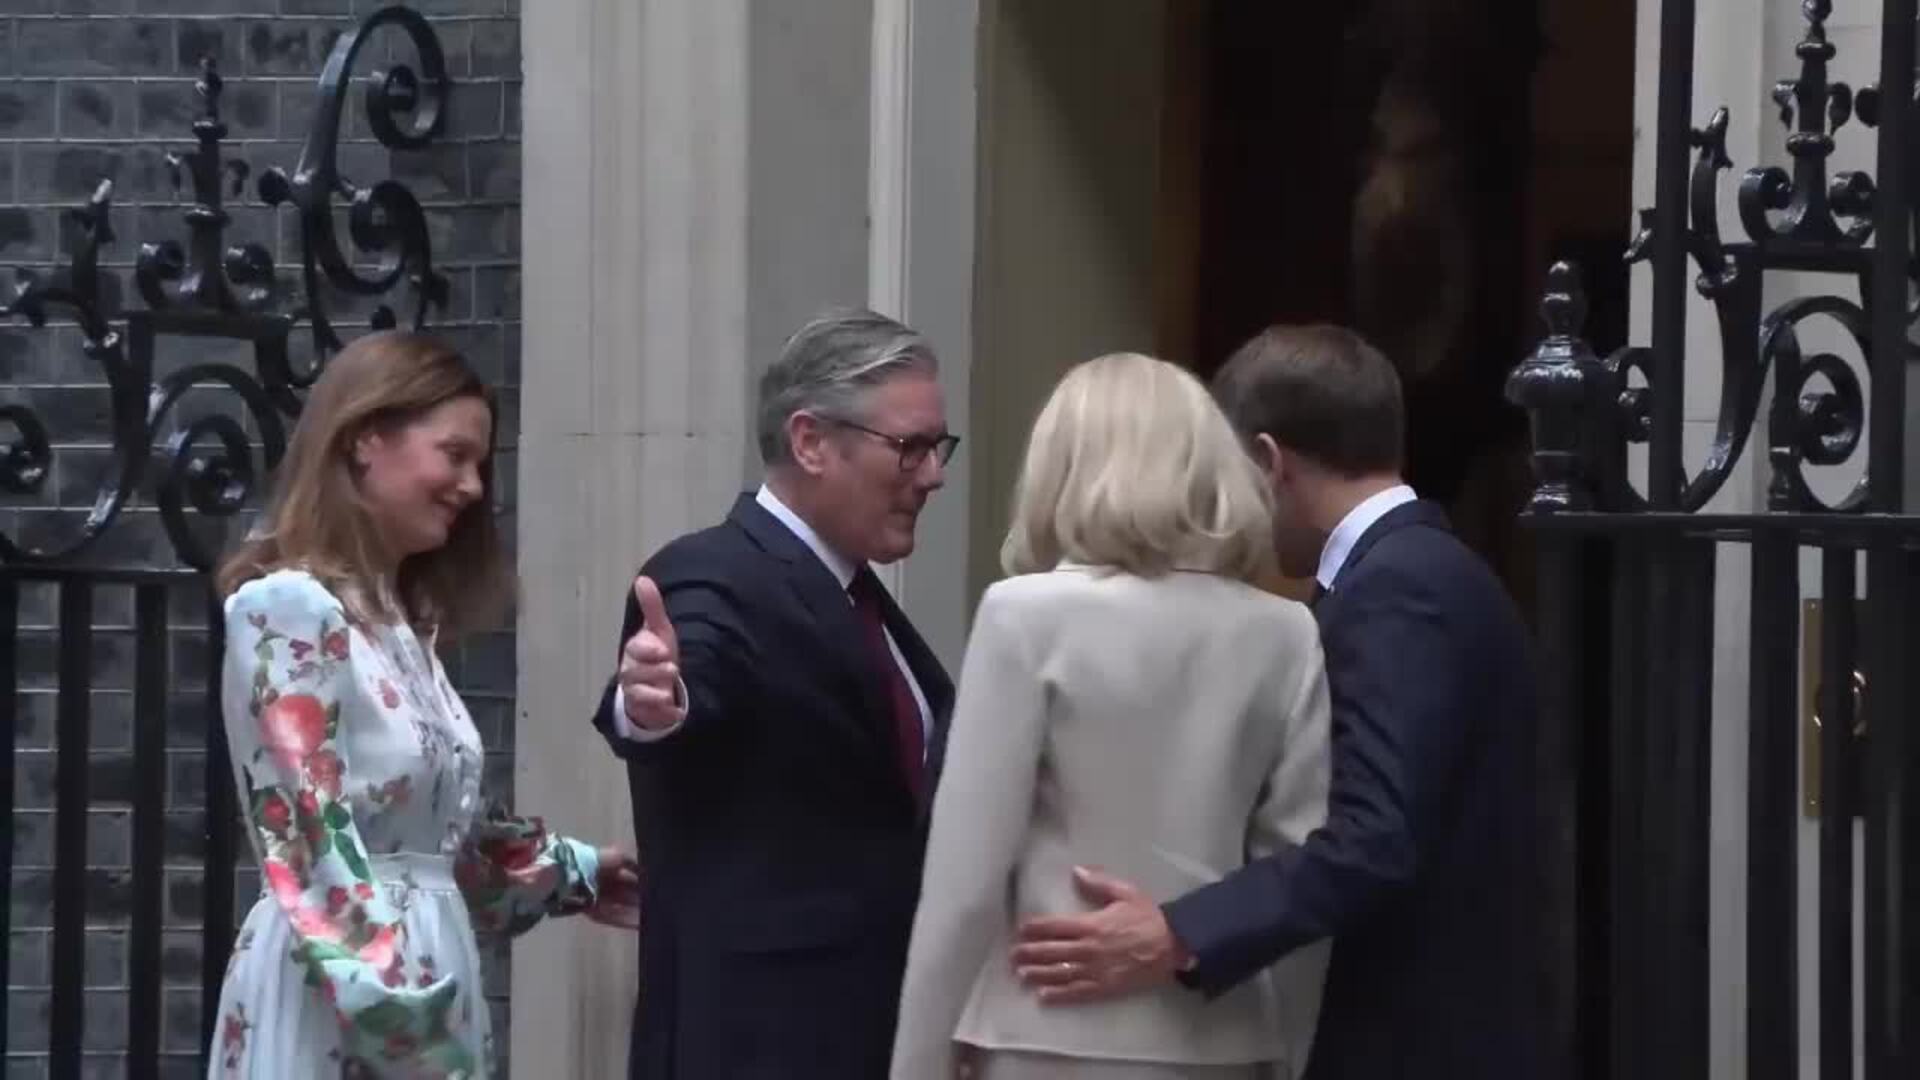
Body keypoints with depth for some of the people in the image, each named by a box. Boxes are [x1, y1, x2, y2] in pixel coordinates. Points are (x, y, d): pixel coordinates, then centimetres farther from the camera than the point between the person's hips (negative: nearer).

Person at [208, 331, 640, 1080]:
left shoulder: (396, 615, 15)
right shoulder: (289, 608, -12)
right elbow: (313, 850, -17)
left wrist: (572, 873, 27)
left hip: (415, 967, 9)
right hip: (342, 1003, -9)